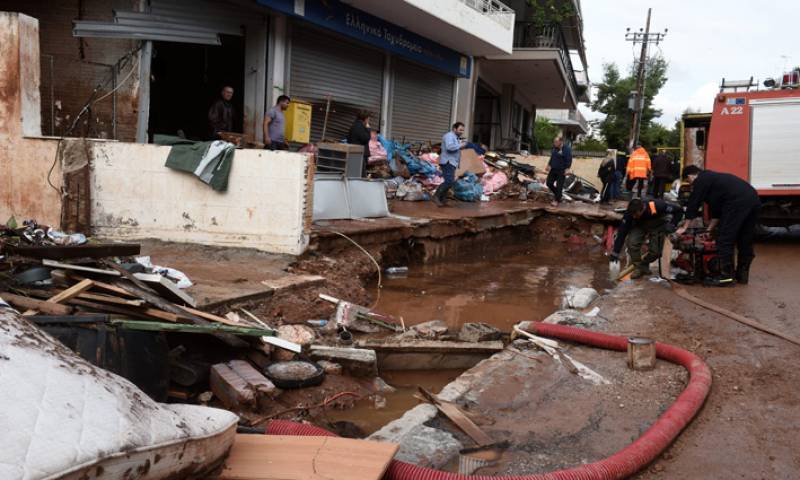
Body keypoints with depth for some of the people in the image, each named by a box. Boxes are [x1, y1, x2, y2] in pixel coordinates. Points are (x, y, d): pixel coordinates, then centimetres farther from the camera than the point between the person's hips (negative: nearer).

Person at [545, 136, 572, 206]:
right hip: (553, 169, 7)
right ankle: (557, 194, 27)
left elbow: (569, 160, -14)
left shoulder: (566, 149, -13)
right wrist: (549, 165, 20)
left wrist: (567, 169, -21)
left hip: (561, 171, -7)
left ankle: (557, 200, 6)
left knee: (559, 186, -3)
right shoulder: (554, 148, 7)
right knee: (549, 183, 7)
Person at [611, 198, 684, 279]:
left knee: (655, 251, -11)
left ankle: (644, 264, 20)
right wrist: (615, 252, -29)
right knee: (632, 243, -25)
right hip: (640, 226, 1)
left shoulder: (657, 206, -38)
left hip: (657, 226, -1)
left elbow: (679, 211, -22)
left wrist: (672, 224, -34)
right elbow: (622, 232, -28)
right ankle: (638, 268, -5)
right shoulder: (630, 212, -33)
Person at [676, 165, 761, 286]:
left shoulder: (700, 181, 8)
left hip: (738, 202, -9)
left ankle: (726, 276, 1)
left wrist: (684, 227, 18)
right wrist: (710, 229, 37)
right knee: (745, 240, 16)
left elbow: (693, 204, 9)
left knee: (725, 240, -2)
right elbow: (717, 208, 36)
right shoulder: (712, 177, 34)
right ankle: (742, 274, 25)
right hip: (754, 198, 9)